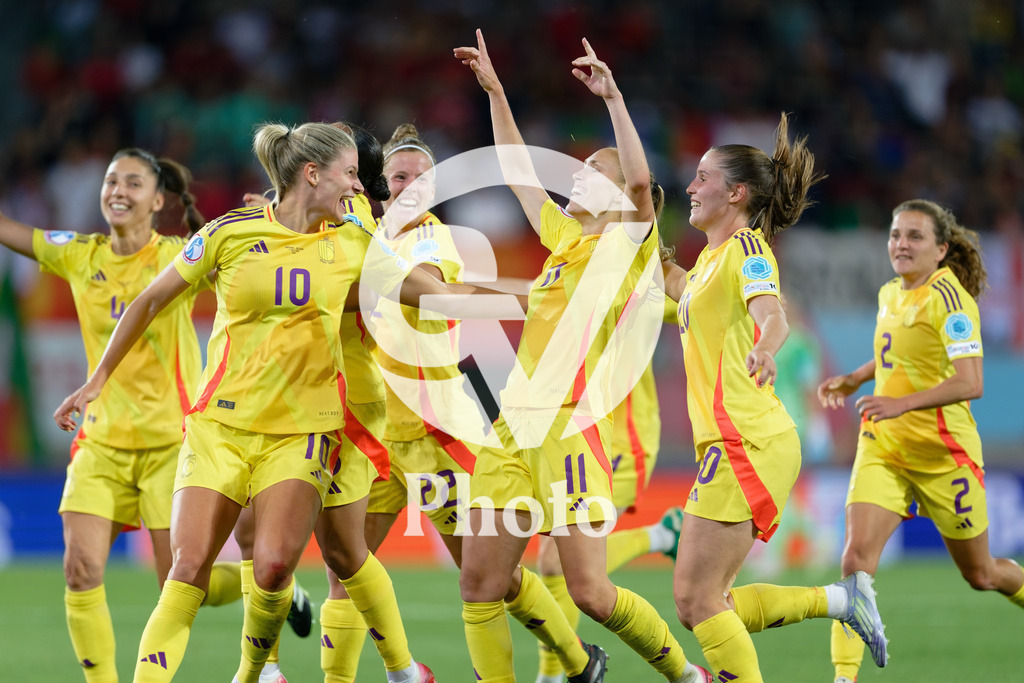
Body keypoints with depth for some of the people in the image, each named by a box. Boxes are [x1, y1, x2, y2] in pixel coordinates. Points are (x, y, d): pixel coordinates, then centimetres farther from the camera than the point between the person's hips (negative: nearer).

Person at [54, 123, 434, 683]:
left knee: (273, 565, -17)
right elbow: (151, 300, 10)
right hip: (221, 422, -1)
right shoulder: (230, 233, -2)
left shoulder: (351, 245, 6)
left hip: (302, 429, 1)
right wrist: (100, 377, 12)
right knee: (188, 568, -12)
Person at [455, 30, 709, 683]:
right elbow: (519, 171, 29)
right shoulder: (564, 236, 18)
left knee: (590, 591, -9)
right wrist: (495, 92, 28)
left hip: (569, 426, -7)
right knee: (480, 585, 1)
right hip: (514, 425, 7)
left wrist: (612, 96, -21)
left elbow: (641, 179, -19)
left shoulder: (628, 241, 0)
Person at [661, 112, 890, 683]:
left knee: (697, 598, -11)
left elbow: (772, 314, -30)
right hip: (731, 444, 9)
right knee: (701, 602, 7)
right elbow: (682, 288, 43)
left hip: (747, 444, -9)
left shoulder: (747, 248, -9)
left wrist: (764, 347, -50)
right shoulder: (714, 255, 18)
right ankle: (842, 599, 13)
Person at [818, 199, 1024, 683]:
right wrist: (854, 380, 14)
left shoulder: (948, 297, -16)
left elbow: (970, 383, -27)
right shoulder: (891, 294, 7)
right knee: (857, 554, -16)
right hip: (882, 446, 5)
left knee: (980, 574, 10)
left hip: (941, 451, -5)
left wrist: (903, 403, -36)